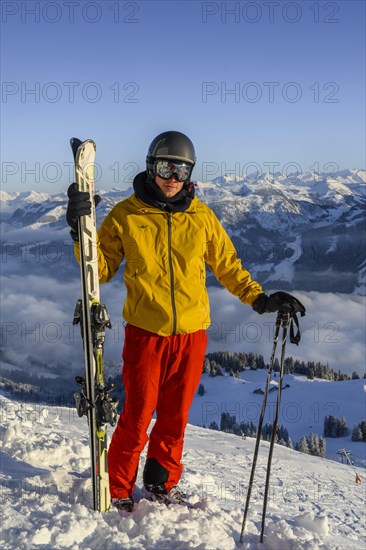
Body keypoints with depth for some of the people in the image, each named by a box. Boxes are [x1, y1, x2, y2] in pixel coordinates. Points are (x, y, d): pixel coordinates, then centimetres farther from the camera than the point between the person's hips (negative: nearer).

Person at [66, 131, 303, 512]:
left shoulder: (201, 216, 4)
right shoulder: (126, 215, -2)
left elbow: (226, 263, 13)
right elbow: (102, 269, 0)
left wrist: (258, 298, 4)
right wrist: (82, 232, -15)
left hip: (192, 334, 3)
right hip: (146, 334, -2)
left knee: (175, 417, 13)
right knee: (137, 418, 3)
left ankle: (162, 484, 34)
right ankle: (117, 492, 24)